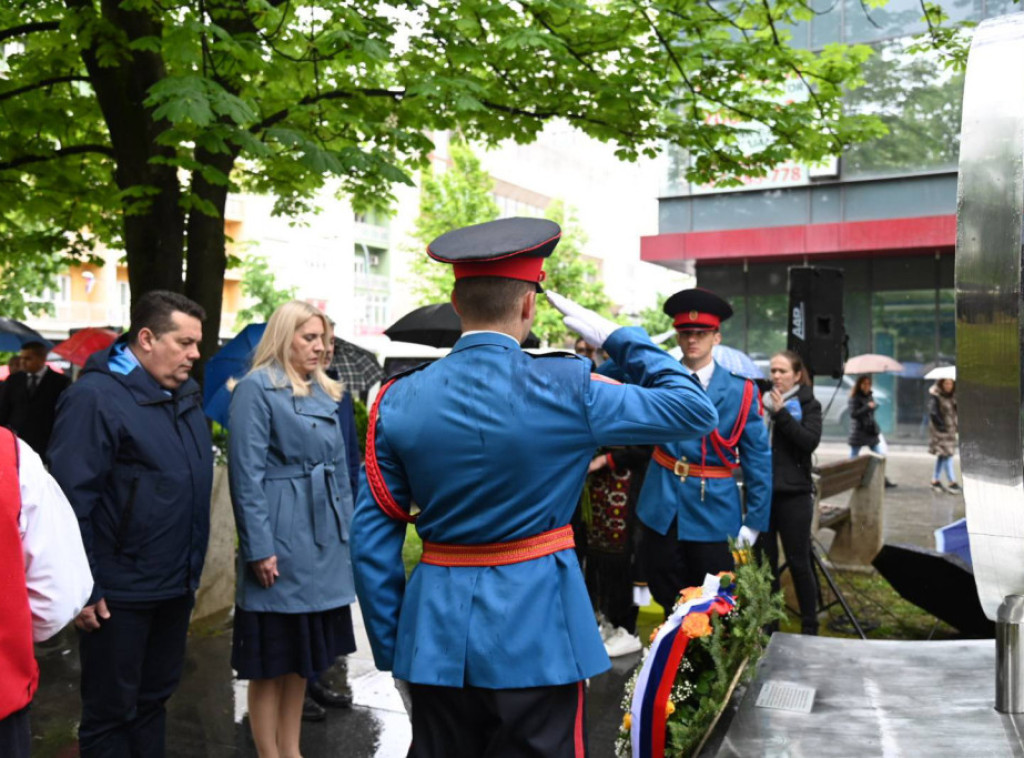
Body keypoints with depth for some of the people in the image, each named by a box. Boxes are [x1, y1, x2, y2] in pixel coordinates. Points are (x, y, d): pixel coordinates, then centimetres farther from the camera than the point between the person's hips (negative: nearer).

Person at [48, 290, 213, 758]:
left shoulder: (186, 396, 8)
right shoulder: (95, 397, -16)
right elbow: (71, 501, -18)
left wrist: (192, 569, 15)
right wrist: (84, 589, -18)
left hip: (176, 586, 8)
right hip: (119, 594, -7)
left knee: (153, 699, 20)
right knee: (111, 710, 8)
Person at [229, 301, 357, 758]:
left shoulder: (324, 391, 14)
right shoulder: (256, 388, -8)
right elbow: (247, 473, -14)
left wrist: (345, 530, 14)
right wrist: (259, 548, -18)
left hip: (324, 542, 8)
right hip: (281, 541, -8)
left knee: (304, 655, 16)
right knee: (272, 660, 3)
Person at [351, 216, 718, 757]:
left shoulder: (398, 401, -3)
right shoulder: (566, 390, -12)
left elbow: (372, 542, 0)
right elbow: (696, 410, -2)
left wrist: (393, 651, 10)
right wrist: (616, 337, 5)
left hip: (435, 636, 3)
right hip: (534, 635, -3)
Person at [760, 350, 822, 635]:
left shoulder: (808, 405, 1)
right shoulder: (760, 402, 11)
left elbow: (811, 441, -15)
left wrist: (781, 413, -17)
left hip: (793, 494, -3)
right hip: (761, 492, 4)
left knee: (798, 562, 2)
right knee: (765, 561, 7)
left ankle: (809, 626, 14)